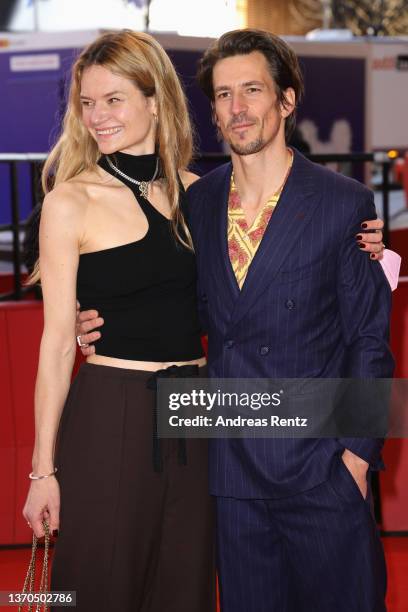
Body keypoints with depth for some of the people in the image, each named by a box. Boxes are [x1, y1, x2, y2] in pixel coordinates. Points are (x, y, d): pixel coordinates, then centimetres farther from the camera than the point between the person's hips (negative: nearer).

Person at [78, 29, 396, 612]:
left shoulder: (343, 203, -6)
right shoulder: (196, 201, 6)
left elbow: (369, 338, -4)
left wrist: (358, 452, -10)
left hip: (323, 471, -4)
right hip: (232, 469, 4)